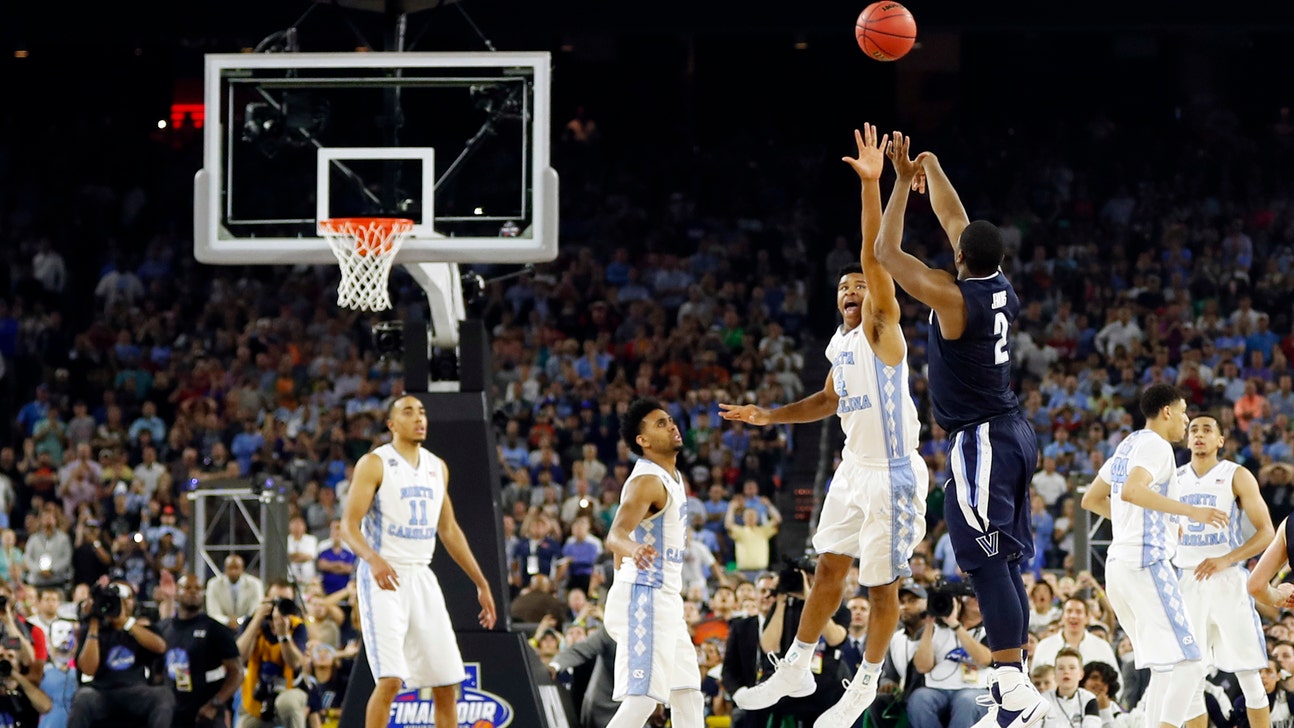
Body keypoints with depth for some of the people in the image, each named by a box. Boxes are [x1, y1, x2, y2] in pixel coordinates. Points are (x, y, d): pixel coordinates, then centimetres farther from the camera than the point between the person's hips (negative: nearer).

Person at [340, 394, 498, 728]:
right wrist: (373, 559, -33)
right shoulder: (374, 464, -6)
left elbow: (449, 529, 21)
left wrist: (481, 583, 19)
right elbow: (349, 525, -14)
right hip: (384, 577, -6)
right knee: (390, 680, -17)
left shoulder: (437, 468, 13)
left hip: (421, 577, 6)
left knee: (447, 683, 5)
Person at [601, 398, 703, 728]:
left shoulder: (672, 478, 14)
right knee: (641, 699, -16)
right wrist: (634, 548, -56)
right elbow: (615, 535, -33)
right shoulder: (647, 481, -17)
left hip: (665, 599, 10)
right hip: (644, 600, -10)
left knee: (688, 697, 11)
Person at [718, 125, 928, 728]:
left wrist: (872, 184, -37)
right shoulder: (838, 344, 11)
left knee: (882, 585, 2)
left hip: (893, 475, -8)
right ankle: (795, 671, 22)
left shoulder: (882, 332, -13)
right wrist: (766, 416, 17)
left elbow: (875, 257, -26)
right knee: (828, 568, 13)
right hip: (853, 470, 8)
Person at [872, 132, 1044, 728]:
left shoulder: (952, 296, -17)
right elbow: (953, 219, 20)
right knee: (1005, 565, 10)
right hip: (1013, 432, 9)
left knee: (988, 565, -11)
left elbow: (887, 252, -9)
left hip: (979, 440, -9)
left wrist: (903, 182, -2)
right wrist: (931, 169, 27)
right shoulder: (1002, 287, 5)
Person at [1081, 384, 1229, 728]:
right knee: (1187, 667, -13)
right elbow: (1131, 491, -28)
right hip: (1147, 562, -10)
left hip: (1119, 563, 10)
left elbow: (1092, 500, 28)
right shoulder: (1156, 446, -9)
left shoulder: (1128, 445, 19)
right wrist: (1191, 511, -27)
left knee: (1165, 669, 14)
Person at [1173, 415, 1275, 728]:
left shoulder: (1237, 476, -2)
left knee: (1248, 673, -2)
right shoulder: (1174, 479, 11)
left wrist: (1225, 560, -19)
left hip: (1228, 581, -4)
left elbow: (1266, 533, -7)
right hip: (1187, 582, 4)